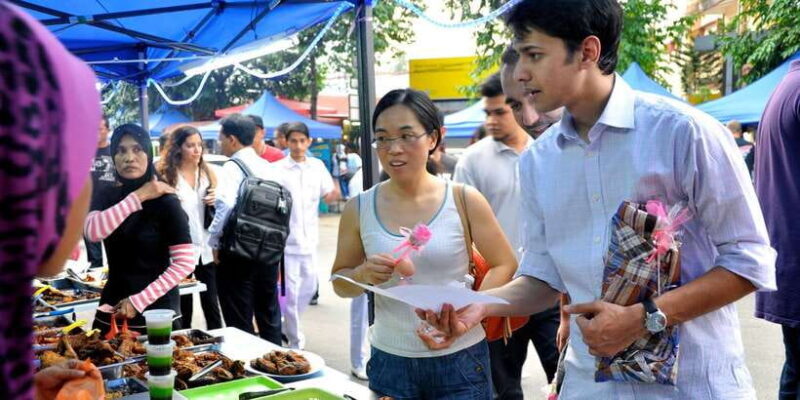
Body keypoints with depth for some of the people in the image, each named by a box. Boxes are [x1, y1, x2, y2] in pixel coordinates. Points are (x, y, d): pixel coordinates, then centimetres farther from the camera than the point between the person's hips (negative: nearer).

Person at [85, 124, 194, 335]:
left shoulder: (165, 201, -10)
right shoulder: (106, 197, 4)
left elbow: (185, 262, -15)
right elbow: (93, 232, -17)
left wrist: (139, 301, -16)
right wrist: (138, 196, -19)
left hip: (156, 311, -4)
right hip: (112, 310, 4)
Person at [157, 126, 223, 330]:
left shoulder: (208, 172, 7)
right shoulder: (167, 175, -3)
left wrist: (216, 201, -5)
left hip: (207, 249, 3)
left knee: (211, 304, 6)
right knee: (182, 308, 6)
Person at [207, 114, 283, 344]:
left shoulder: (233, 167, -11)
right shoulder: (269, 168, 7)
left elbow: (225, 205, -25)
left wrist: (214, 241, -13)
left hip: (237, 252, -6)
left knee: (240, 324, 2)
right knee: (270, 318, 17)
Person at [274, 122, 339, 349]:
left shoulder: (317, 166, 6)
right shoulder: (278, 169, -7)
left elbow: (328, 197, 11)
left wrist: (335, 193, -12)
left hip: (309, 239, 5)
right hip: (286, 240, -5)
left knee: (309, 287, 16)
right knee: (290, 292, 0)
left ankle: (288, 324, 39)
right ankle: (295, 342, 13)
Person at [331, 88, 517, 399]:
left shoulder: (465, 201, -7)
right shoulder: (359, 209, -2)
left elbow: (504, 264, 1)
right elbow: (340, 282, 6)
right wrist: (364, 275, -15)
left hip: (459, 359, -1)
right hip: (389, 361, 2)